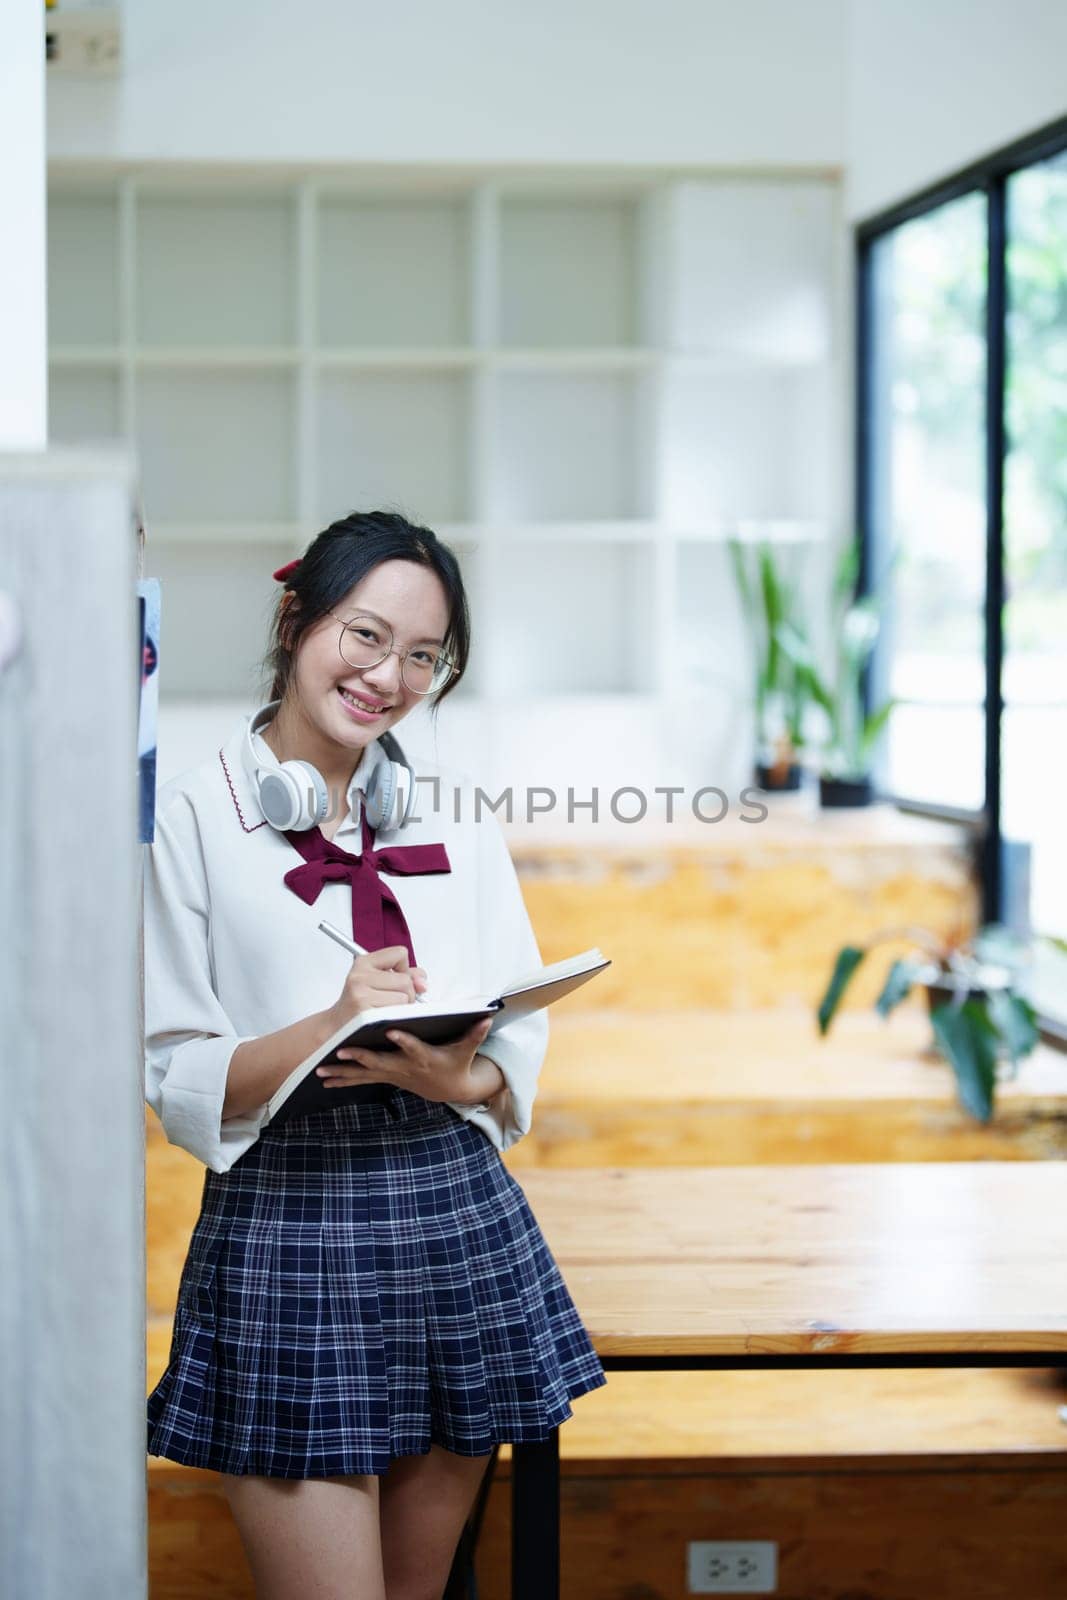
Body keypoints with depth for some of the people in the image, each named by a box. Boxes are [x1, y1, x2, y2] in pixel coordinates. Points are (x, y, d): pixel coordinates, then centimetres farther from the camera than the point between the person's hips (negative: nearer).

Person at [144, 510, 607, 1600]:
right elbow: (175, 1078, -5)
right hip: (286, 1227, -4)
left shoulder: (453, 808, 11)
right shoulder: (195, 816, -2)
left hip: (457, 1215, 4)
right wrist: (330, 1027, -21)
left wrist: (454, 1075, -13)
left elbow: (521, 1035, 10)